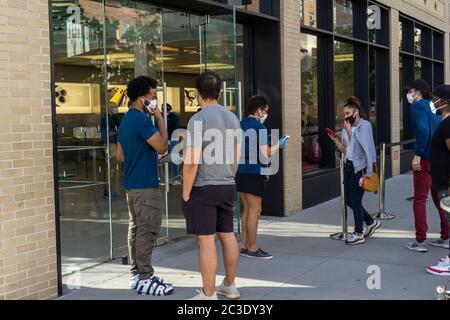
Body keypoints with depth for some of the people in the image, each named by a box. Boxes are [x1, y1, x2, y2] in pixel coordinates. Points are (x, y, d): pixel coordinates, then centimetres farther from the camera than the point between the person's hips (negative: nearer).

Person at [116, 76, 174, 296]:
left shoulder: (126, 120, 15)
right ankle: (145, 279, -3)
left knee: (136, 229, 12)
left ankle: (137, 274, 18)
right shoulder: (141, 119, -16)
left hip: (132, 183, 10)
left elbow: (120, 156, 18)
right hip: (145, 185, -10)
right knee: (148, 231, -6)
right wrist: (160, 118, -9)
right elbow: (162, 146, -16)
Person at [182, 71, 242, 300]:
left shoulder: (198, 120, -13)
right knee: (228, 235, 15)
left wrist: (185, 193, -9)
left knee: (206, 240, -3)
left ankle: (209, 294, 3)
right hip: (228, 186, 7)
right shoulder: (232, 118, 8)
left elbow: (192, 162, -17)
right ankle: (230, 286, 27)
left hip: (203, 188, -7)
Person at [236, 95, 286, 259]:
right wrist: (278, 145, -2)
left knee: (247, 209, 14)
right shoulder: (259, 127, -12)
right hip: (253, 173, -8)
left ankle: (245, 246, 19)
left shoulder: (240, 125, 12)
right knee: (255, 210, -1)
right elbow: (266, 153, -17)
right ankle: (253, 249, 4)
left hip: (241, 172, 8)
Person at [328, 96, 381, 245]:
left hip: (359, 168, -8)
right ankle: (371, 223, 30)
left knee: (355, 201, -2)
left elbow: (368, 150, -15)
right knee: (348, 200, 11)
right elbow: (345, 150, 10)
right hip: (348, 166, 8)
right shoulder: (347, 128, 11)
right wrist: (335, 140, -2)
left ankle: (359, 234, 12)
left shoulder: (364, 126, -10)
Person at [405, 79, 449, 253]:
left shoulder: (418, 106, -8)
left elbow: (423, 131, -21)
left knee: (420, 199, -1)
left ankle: (420, 241, 1)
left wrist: (417, 155, -19)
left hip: (426, 158, -8)